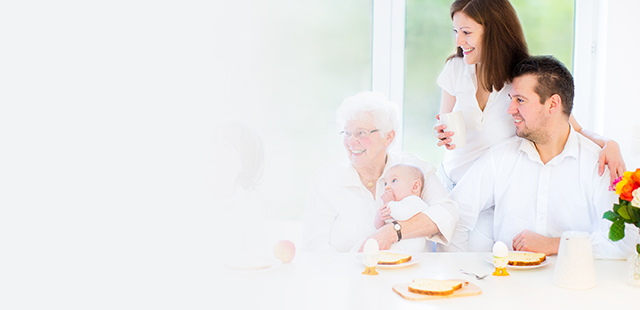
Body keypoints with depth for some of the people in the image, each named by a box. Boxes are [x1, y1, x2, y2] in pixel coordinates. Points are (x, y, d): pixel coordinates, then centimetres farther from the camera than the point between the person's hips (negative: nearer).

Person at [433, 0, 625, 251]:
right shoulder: (456, 68, -3)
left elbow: (573, 130, -6)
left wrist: (607, 144, -27)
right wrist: (444, 136, -15)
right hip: (451, 182, 3)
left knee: (479, 245, -25)